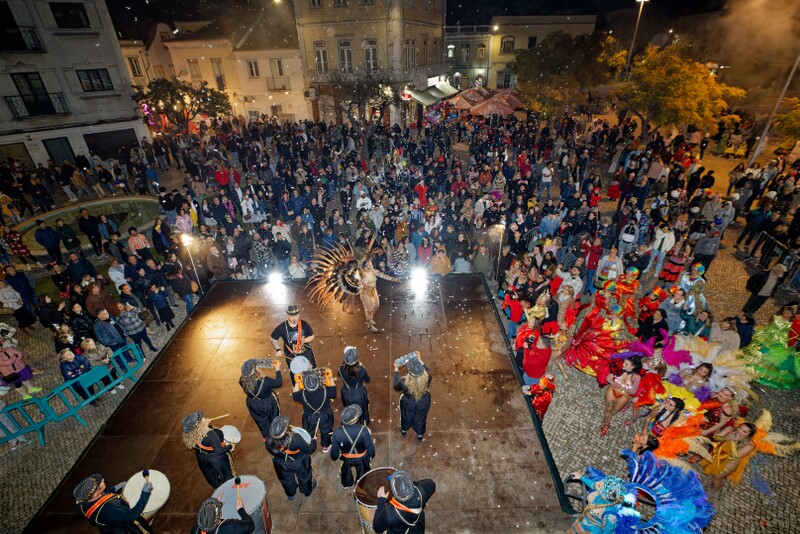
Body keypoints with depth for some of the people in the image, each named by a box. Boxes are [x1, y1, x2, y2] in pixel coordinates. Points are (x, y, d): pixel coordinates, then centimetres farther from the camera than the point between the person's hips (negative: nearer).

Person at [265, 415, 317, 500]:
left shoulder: (269, 442, -34)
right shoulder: (295, 438, -44)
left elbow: (272, 453, -9)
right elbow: (309, 450, -26)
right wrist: (314, 441, -6)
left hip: (282, 464, 2)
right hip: (299, 463, -2)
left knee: (286, 479, 35)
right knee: (304, 477, 31)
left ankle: (290, 495, 62)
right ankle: (307, 491, 59)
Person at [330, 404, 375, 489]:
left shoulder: (338, 432, -34)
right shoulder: (364, 431, -38)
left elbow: (335, 449, -17)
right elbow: (370, 447, -24)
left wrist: (334, 457, 6)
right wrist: (372, 454, 0)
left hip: (346, 459, 1)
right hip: (362, 458, -1)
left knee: (346, 470, 36)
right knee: (362, 472, 32)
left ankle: (346, 484, 63)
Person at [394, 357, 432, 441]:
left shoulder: (404, 382, -40)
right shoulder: (426, 377, -36)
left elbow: (396, 386, -13)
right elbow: (428, 371, -8)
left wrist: (396, 371, -5)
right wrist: (422, 363, 2)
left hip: (408, 403, -1)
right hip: (423, 402, 1)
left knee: (407, 417, 32)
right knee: (421, 418, 31)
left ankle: (404, 431, 62)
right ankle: (420, 435, 58)